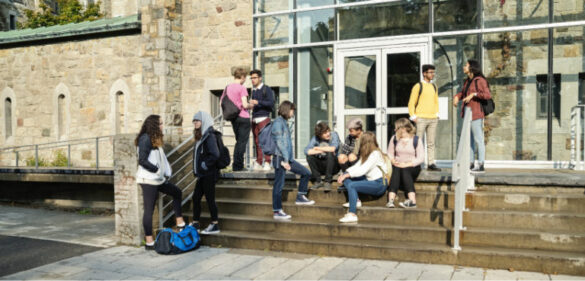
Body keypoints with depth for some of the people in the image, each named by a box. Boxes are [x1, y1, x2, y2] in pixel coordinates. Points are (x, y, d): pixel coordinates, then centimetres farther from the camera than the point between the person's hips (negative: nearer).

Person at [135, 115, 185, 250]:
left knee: (177, 192, 20)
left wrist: (166, 172, 8)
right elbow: (142, 160, -20)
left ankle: (180, 223, 25)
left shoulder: (155, 139, 14)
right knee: (149, 209, -5)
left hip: (158, 179, 10)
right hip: (148, 180, -10)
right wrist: (158, 169, -14)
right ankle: (149, 242, 1)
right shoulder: (145, 139, -14)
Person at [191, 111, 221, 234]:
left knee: (210, 199, -2)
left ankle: (214, 226, 8)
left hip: (209, 174, -9)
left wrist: (205, 165, -15)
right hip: (202, 174, 9)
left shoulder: (209, 136, -14)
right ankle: (195, 224, 22)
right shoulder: (200, 136, 14)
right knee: (196, 197, 12)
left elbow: (215, 155, -23)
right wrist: (196, 169, 14)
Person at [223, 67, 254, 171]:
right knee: (242, 142, 1)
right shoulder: (242, 88, -12)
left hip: (233, 117, 7)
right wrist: (251, 105, 1)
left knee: (238, 141, 18)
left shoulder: (227, 88, 8)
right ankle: (238, 166, 1)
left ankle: (236, 166, 18)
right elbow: (245, 105, -19)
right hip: (243, 117, -7)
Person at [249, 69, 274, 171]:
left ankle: (267, 163, -9)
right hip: (254, 119, 6)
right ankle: (258, 163, 6)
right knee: (257, 142, 3)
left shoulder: (266, 89, 1)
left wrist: (258, 102, -18)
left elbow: (271, 103, -11)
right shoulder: (253, 91, 21)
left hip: (263, 118, -6)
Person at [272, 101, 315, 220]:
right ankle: (277, 212, 2)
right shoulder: (278, 122, -10)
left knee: (306, 173, 10)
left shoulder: (284, 122, 18)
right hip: (280, 158, -9)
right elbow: (279, 142, -17)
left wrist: (288, 159, 19)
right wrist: (285, 160, -20)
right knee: (279, 185, -4)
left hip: (288, 158, 9)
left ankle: (300, 197, 19)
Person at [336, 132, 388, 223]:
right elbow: (357, 166, 8)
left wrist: (347, 175, -18)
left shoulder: (375, 154, -15)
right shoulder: (366, 154, 15)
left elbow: (363, 170, -22)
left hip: (379, 184, -9)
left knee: (351, 185, -27)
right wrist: (345, 174, -6)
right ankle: (356, 201, -9)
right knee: (346, 178, -2)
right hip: (370, 180, 9)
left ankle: (352, 215, -30)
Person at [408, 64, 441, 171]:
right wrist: (413, 116, -11)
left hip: (433, 119, 6)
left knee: (431, 143, 6)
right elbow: (411, 103, -5)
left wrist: (437, 114, 15)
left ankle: (431, 164, 10)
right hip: (421, 118, -6)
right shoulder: (418, 86, -3)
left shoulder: (434, 86, 16)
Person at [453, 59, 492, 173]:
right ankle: (471, 164, 18)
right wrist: (457, 97, 10)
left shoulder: (479, 80, -9)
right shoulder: (468, 81, 14)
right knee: (469, 139, 11)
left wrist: (473, 94, -25)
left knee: (478, 140, -5)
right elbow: (462, 93, 30)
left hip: (476, 114, -9)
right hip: (467, 113, 9)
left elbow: (488, 95, -19)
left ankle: (481, 165, 0)